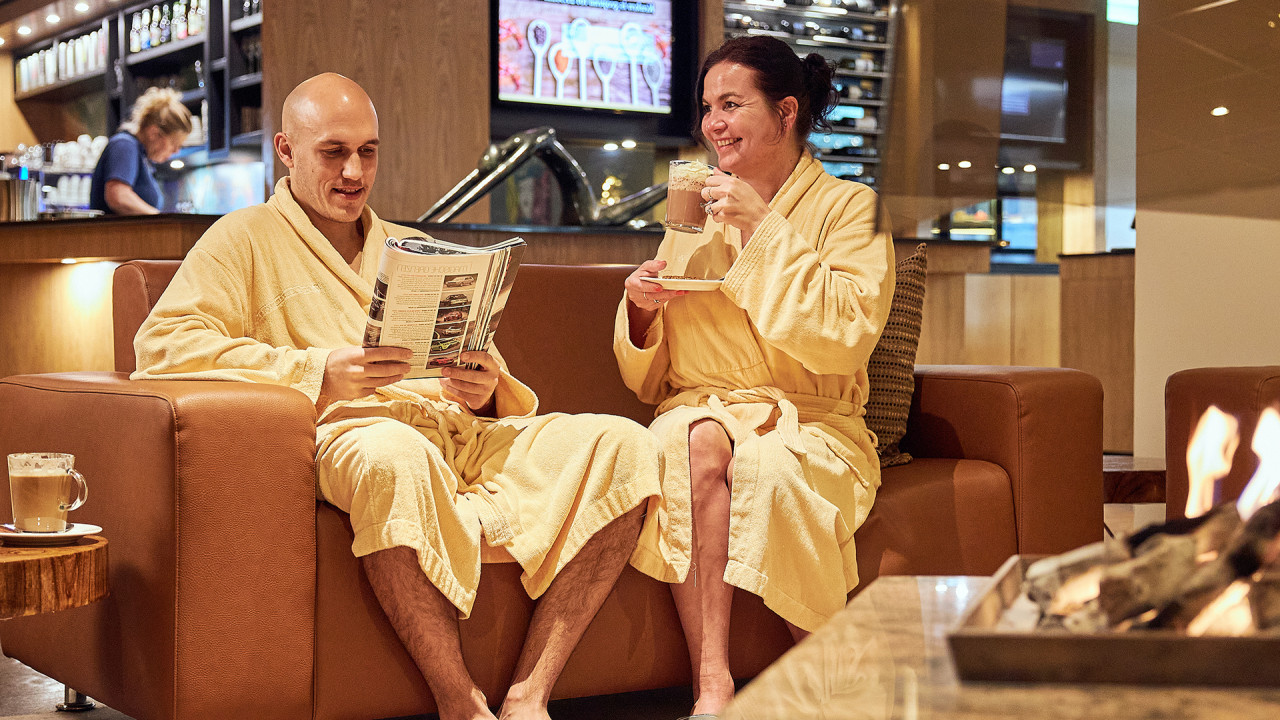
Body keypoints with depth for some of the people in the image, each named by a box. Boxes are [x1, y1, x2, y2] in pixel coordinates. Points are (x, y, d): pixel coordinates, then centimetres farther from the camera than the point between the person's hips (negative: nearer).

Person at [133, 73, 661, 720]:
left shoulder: (415, 250, 31)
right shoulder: (244, 240, 13)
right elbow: (162, 345, -4)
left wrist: (488, 391, -1)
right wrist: (319, 373, -14)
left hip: (463, 434, 6)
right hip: (344, 434, -5)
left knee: (624, 443, -19)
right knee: (396, 453, -42)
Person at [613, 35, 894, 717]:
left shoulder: (848, 207, 4)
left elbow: (845, 338, -14)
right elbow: (648, 379, 18)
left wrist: (764, 230, -12)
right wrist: (641, 309, -4)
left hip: (810, 421, -3)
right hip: (703, 404, 3)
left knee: (769, 464, -37)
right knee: (696, 444, -33)